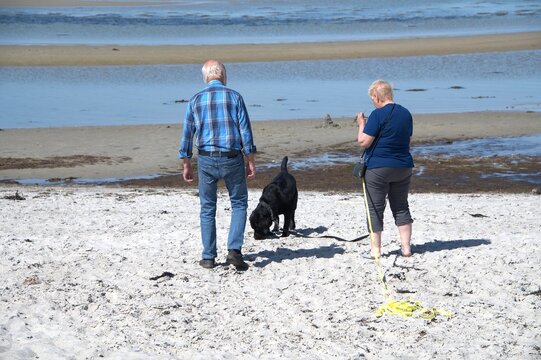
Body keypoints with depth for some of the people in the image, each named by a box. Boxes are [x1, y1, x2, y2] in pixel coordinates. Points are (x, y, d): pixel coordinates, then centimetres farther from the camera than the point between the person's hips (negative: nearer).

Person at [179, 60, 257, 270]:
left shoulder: (195, 101, 5)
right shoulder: (234, 97, -1)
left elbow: (187, 135, 6)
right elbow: (246, 132, -4)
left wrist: (186, 166, 14)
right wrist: (251, 162, 1)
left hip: (206, 160, 2)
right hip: (232, 158, -1)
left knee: (207, 209, 11)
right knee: (239, 204, 12)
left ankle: (209, 257, 11)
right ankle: (234, 250, -2)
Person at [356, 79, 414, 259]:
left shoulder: (378, 115, -16)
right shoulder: (406, 113, 6)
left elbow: (363, 142, -17)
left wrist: (362, 124, 1)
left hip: (378, 168, -6)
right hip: (403, 168, 6)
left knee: (375, 209, 4)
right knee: (401, 208, 15)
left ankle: (375, 250, 5)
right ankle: (406, 247, 13)